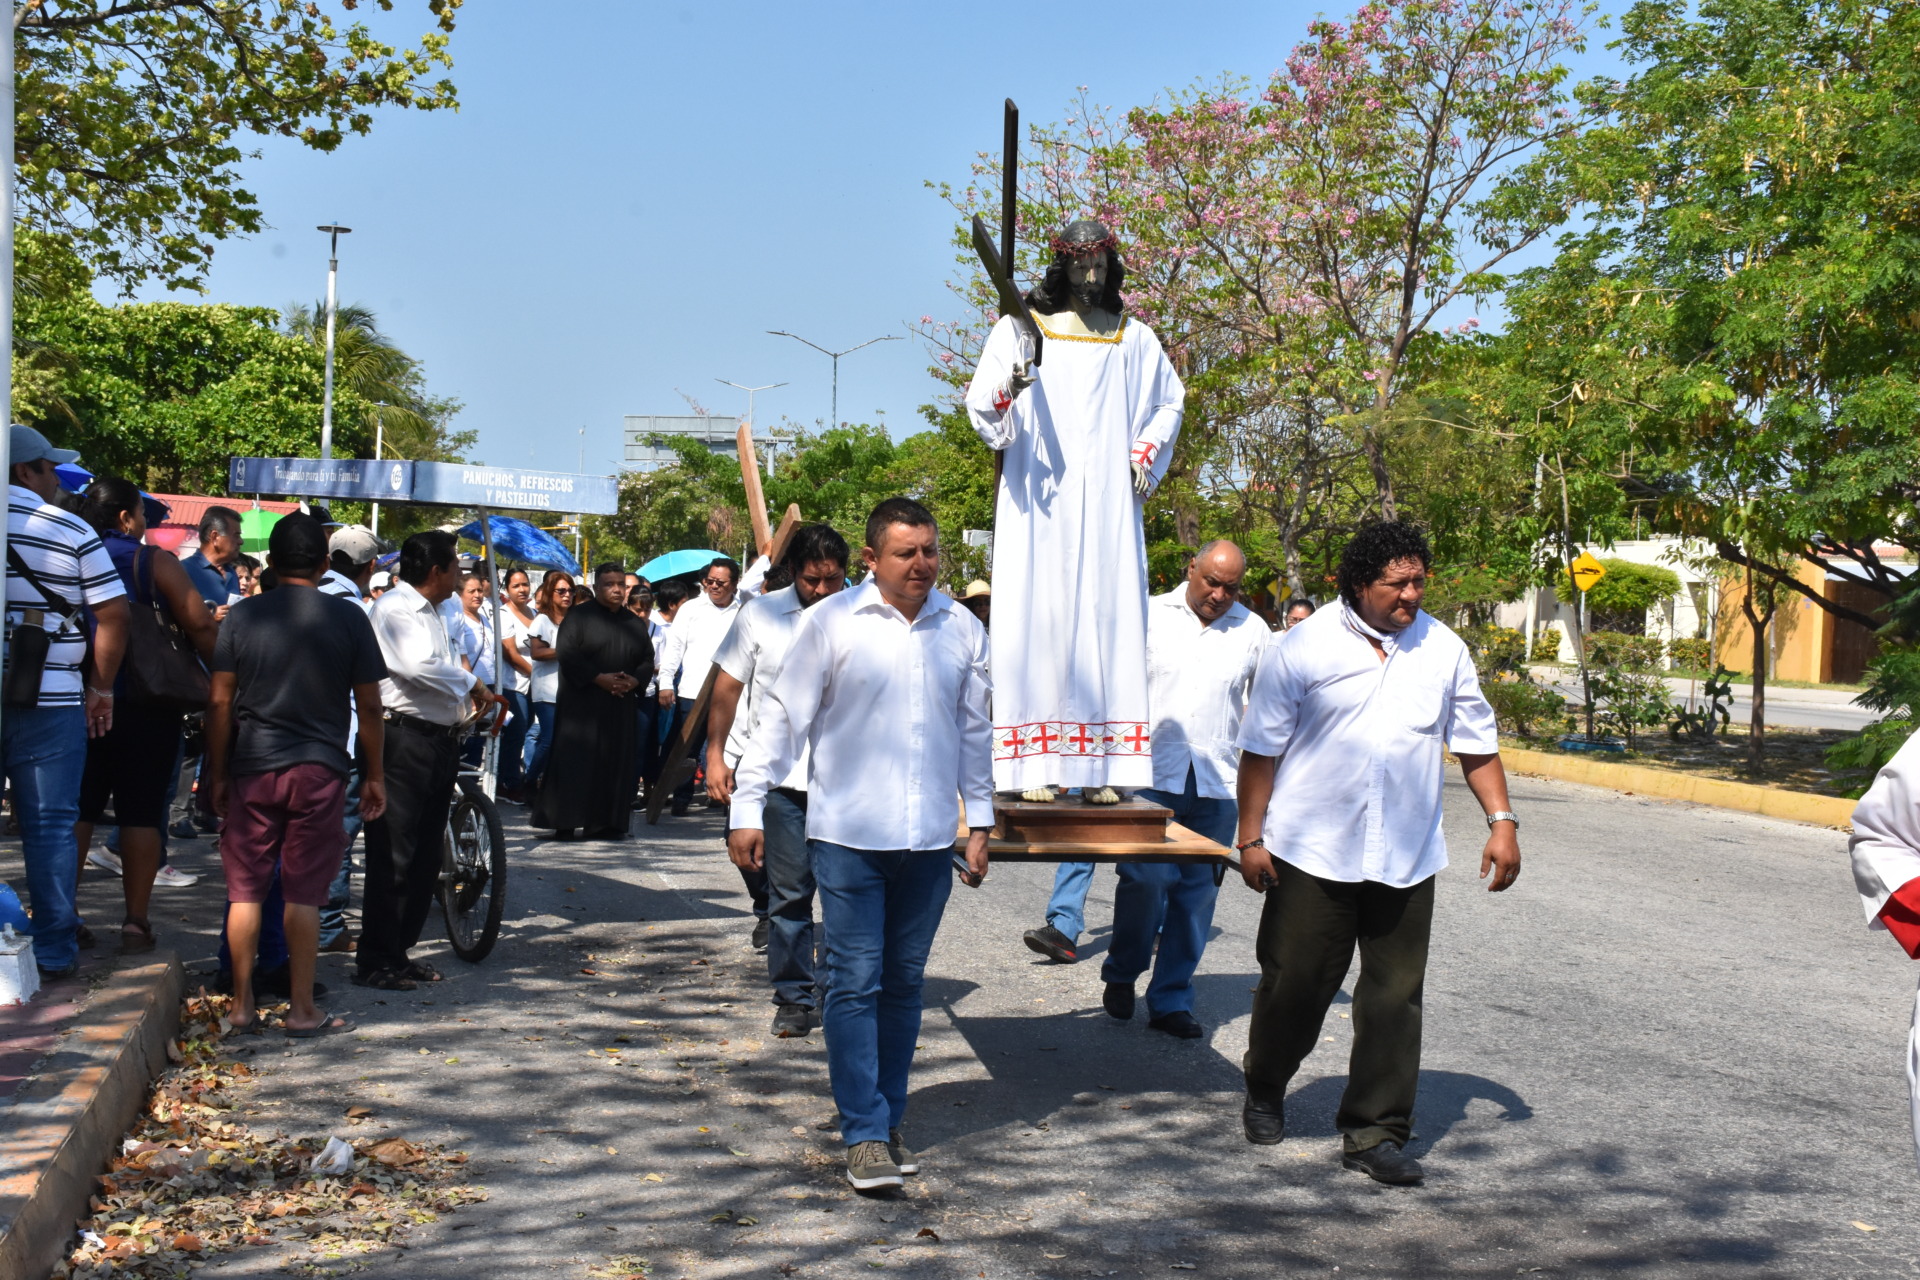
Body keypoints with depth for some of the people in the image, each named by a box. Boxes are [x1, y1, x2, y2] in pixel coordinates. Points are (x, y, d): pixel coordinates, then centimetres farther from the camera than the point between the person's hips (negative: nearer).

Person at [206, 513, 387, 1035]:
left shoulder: (243, 615, 1)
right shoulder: (347, 617, -2)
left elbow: (219, 703, 1)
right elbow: (368, 706, -1)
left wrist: (218, 775, 9)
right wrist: (374, 775, 9)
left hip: (252, 769, 1)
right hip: (319, 769, -1)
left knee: (245, 889, 10)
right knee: (303, 893, 2)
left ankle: (242, 1003, 16)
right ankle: (302, 1009, 6)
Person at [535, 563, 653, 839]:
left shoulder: (634, 624, 14)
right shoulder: (579, 616, 0)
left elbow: (648, 660, 14)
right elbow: (567, 654, -9)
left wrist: (634, 681, -7)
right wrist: (600, 678, -16)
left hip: (621, 706, 5)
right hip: (581, 702, -4)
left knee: (618, 762, 2)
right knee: (575, 761, -6)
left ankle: (608, 821, 8)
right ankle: (565, 822, -3)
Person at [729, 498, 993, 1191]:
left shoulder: (962, 629, 7)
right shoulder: (832, 622, -4)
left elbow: (974, 730, 16)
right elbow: (784, 716, -2)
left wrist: (979, 821, 15)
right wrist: (748, 806, -5)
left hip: (929, 838, 4)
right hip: (848, 833, -3)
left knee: (904, 983, 11)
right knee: (855, 982, -3)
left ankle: (889, 1121, 21)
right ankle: (865, 1134, 3)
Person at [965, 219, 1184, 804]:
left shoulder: (1133, 338, 12)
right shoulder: (1019, 329, 5)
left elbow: (1169, 401, 25)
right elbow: (981, 409, 0)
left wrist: (1146, 454, 10)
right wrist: (1008, 391, -22)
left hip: (1108, 507, 2)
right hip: (1038, 502, -2)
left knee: (1107, 619, -3)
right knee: (1038, 617, -8)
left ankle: (1102, 765, -2)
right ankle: (1036, 763, -8)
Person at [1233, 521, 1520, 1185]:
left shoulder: (1443, 650, 7)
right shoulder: (1304, 648, -4)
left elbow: (1476, 743, 14)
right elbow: (1262, 748, -1)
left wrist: (1501, 821, 4)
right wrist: (1251, 836, -3)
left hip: (1406, 857, 3)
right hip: (1312, 851, -3)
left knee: (1395, 995, 2)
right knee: (1296, 982, 6)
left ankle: (1375, 1131, 12)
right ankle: (1264, 1092, 31)